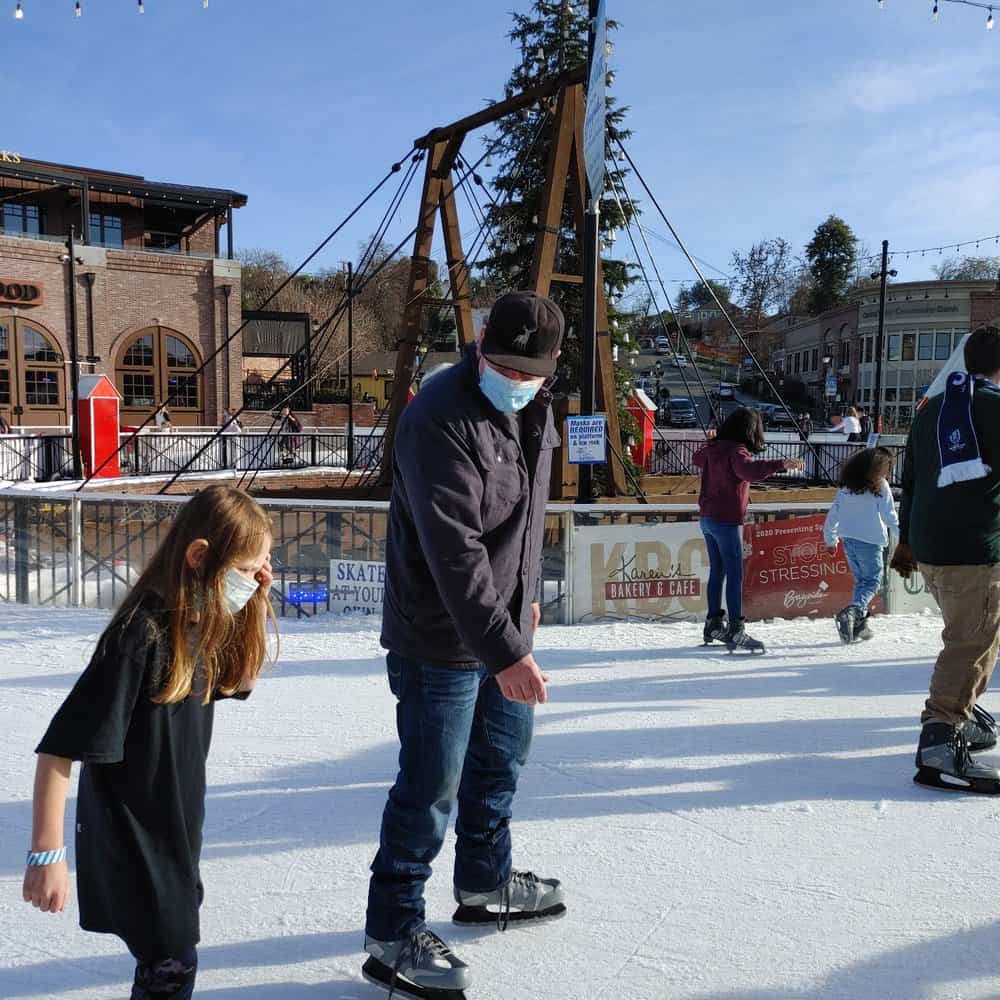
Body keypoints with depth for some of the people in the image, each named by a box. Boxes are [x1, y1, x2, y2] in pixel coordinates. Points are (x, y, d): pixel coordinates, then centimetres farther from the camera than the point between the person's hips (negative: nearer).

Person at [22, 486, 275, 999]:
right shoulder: (141, 635, -28)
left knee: (172, 955, 20)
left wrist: (256, 604, -6)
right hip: (130, 838, -8)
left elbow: (240, 680, 11)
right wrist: (47, 852, -25)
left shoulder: (199, 623, -3)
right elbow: (60, 749, -26)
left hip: (176, 828, 8)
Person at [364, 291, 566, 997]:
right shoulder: (441, 419, -25)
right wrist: (504, 649, -33)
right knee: (432, 787, -1)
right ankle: (393, 933, 17)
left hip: (503, 625, 9)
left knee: (504, 755, 23)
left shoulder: (535, 410, 3)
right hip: (442, 638, -9)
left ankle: (486, 882, 44)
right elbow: (455, 551, -31)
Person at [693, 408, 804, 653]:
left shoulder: (713, 448, 9)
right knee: (735, 575, -7)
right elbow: (750, 471, -37)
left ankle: (714, 624, 23)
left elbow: (698, 459, 33)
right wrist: (781, 464, -45)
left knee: (717, 572, 16)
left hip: (708, 519, 9)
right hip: (727, 521, -9)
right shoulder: (736, 452, -16)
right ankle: (736, 630, -9)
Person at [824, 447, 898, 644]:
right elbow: (889, 516, -5)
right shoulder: (880, 486, -5)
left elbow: (833, 512, 14)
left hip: (848, 539, 6)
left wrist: (830, 539, 24)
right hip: (870, 541, -6)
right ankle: (852, 611, -22)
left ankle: (859, 623, 13)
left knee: (860, 580, 17)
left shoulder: (847, 485, 11)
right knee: (873, 581, 1)